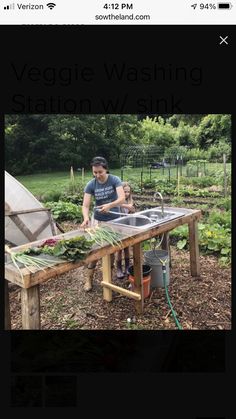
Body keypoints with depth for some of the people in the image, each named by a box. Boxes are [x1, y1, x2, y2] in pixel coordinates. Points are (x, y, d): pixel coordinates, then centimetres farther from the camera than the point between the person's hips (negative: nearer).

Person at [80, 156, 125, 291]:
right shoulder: (91, 185, -12)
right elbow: (85, 205, -19)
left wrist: (110, 205, -45)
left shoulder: (115, 180, -15)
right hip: (98, 220, 0)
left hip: (114, 219, 0)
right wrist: (86, 218, -39)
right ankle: (89, 279, 9)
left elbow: (122, 198, -26)